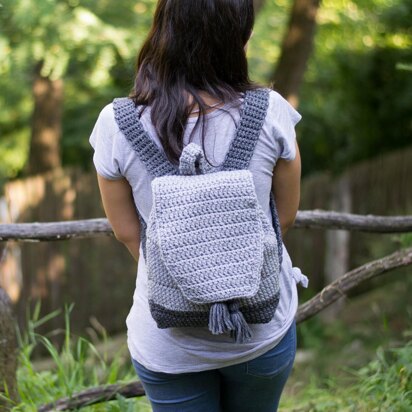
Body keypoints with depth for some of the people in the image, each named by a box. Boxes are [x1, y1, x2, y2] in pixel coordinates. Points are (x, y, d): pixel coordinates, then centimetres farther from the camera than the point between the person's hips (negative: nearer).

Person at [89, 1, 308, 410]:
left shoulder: (116, 126, -18)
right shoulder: (270, 114, -19)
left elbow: (127, 232, -5)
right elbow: (286, 216, -5)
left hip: (167, 343, 0)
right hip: (263, 330, 1)